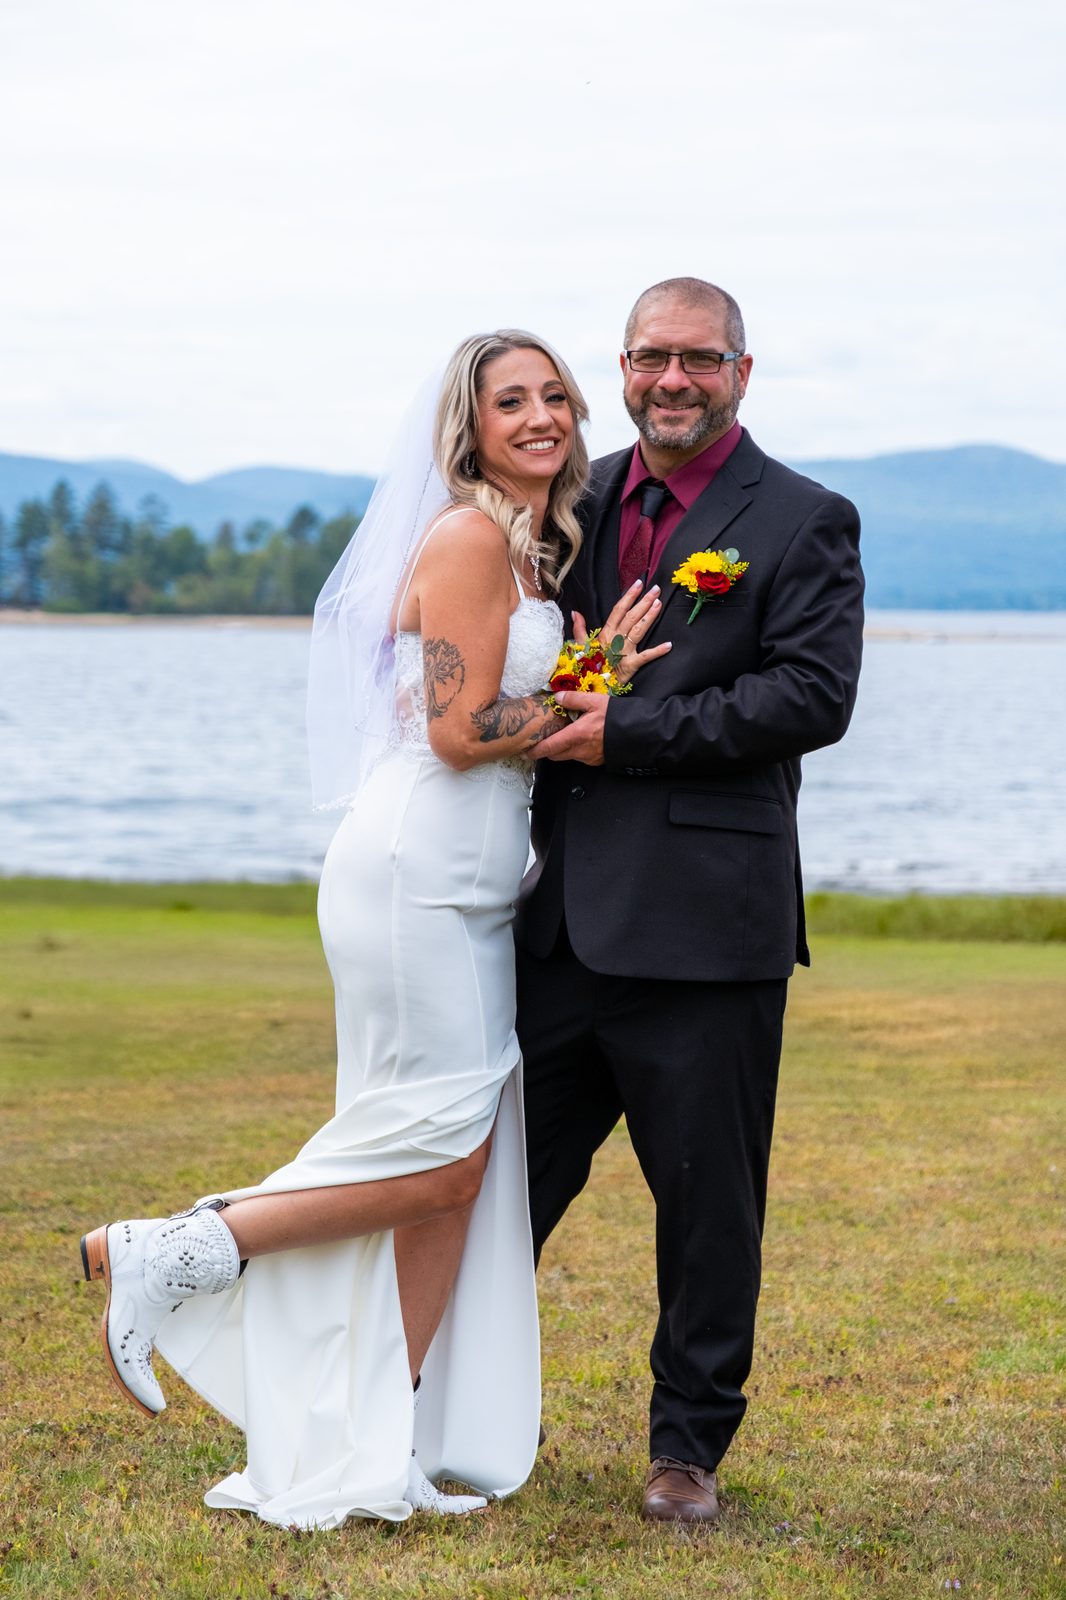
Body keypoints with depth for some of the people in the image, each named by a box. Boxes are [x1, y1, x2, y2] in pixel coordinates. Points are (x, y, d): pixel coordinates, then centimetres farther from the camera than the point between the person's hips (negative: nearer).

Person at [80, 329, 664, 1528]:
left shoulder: (534, 548, 18)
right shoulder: (469, 537, -11)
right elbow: (459, 730, -17)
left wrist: (596, 678, 1)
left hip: (474, 889, 9)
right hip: (415, 876, -9)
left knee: (465, 1170, 6)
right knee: (438, 1158, -8)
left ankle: (384, 1451, 11)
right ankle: (162, 1258, 1)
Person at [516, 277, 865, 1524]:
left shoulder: (804, 522, -2)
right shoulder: (580, 500, 13)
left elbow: (814, 696, -13)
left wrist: (628, 733, -16)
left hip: (705, 919, -4)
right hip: (565, 910, 5)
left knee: (707, 1199, 5)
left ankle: (689, 1445, 20)